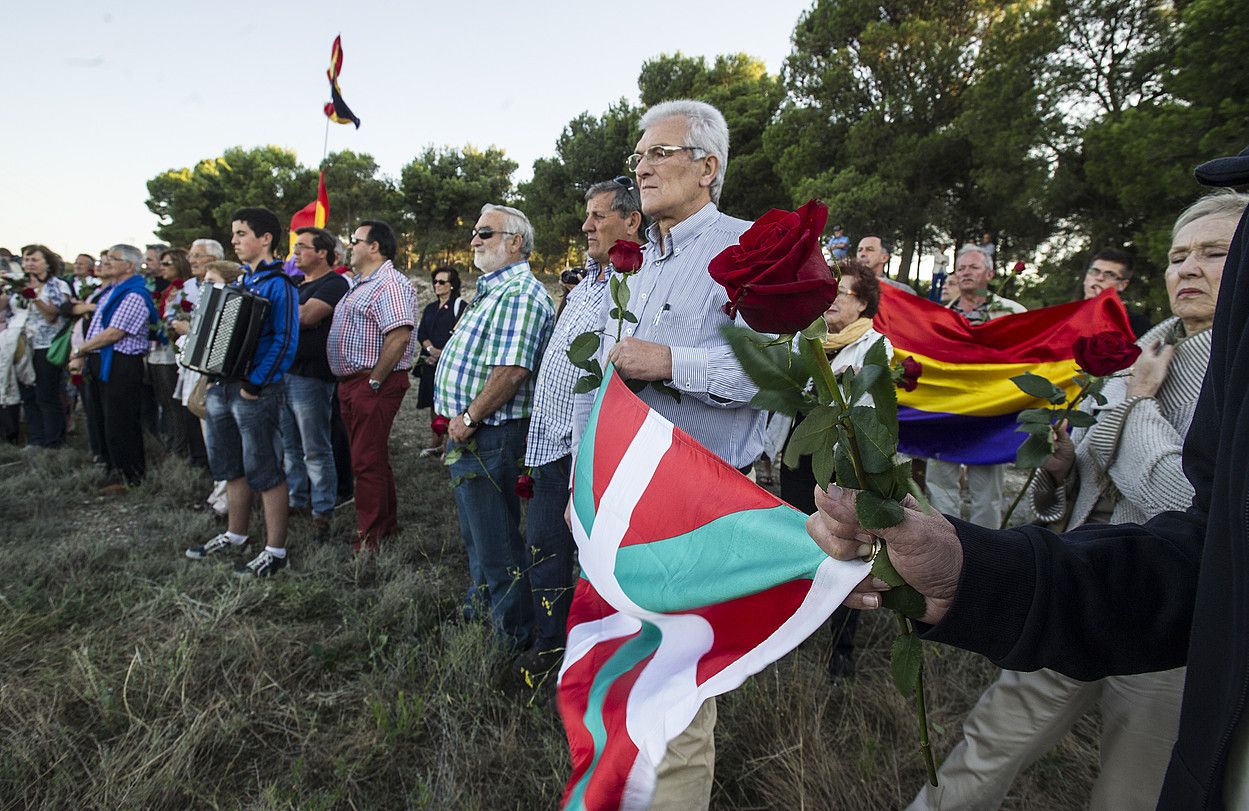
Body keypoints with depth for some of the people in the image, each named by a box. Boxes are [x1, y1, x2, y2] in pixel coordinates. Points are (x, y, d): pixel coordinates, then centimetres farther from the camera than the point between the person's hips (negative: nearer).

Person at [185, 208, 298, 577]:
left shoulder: (278, 283, -10)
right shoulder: (240, 278, 16)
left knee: (264, 471, -2)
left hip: (255, 390, -9)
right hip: (223, 386, 9)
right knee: (231, 466, 18)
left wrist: (255, 384, -20)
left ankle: (275, 551, 8)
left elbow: (285, 340, -18)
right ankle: (235, 534, 34)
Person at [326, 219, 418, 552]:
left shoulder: (390, 285, -14)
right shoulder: (360, 285, 19)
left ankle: (369, 538, 6)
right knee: (371, 458, 17)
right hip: (352, 384, 10)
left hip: (374, 384, -10)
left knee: (368, 461, -5)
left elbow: (399, 337, -26)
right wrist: (352, 384, 17)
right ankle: (387, 523, 29)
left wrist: (374, 381, -21)